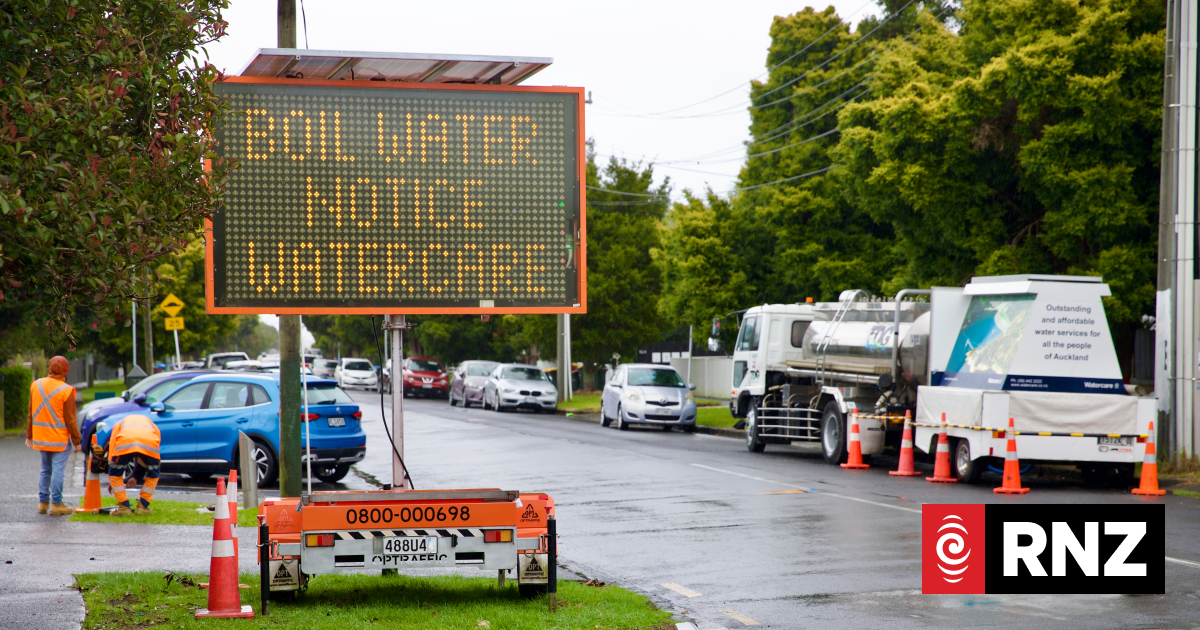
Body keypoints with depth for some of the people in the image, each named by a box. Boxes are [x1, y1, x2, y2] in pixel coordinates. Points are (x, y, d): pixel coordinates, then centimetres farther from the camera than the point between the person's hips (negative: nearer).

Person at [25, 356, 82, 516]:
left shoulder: (36, 385, 2)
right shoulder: (66, 391, -15)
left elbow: (31, 413, 10)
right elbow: (70, 419, -12)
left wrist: (29, 435, 18)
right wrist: (77, 441, -3)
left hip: (41, 437, 6)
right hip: (60, 438, -6)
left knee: (45, 470, 17)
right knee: (58, 470, -1)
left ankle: (43, 502, 18)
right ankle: (56, 504, 0)